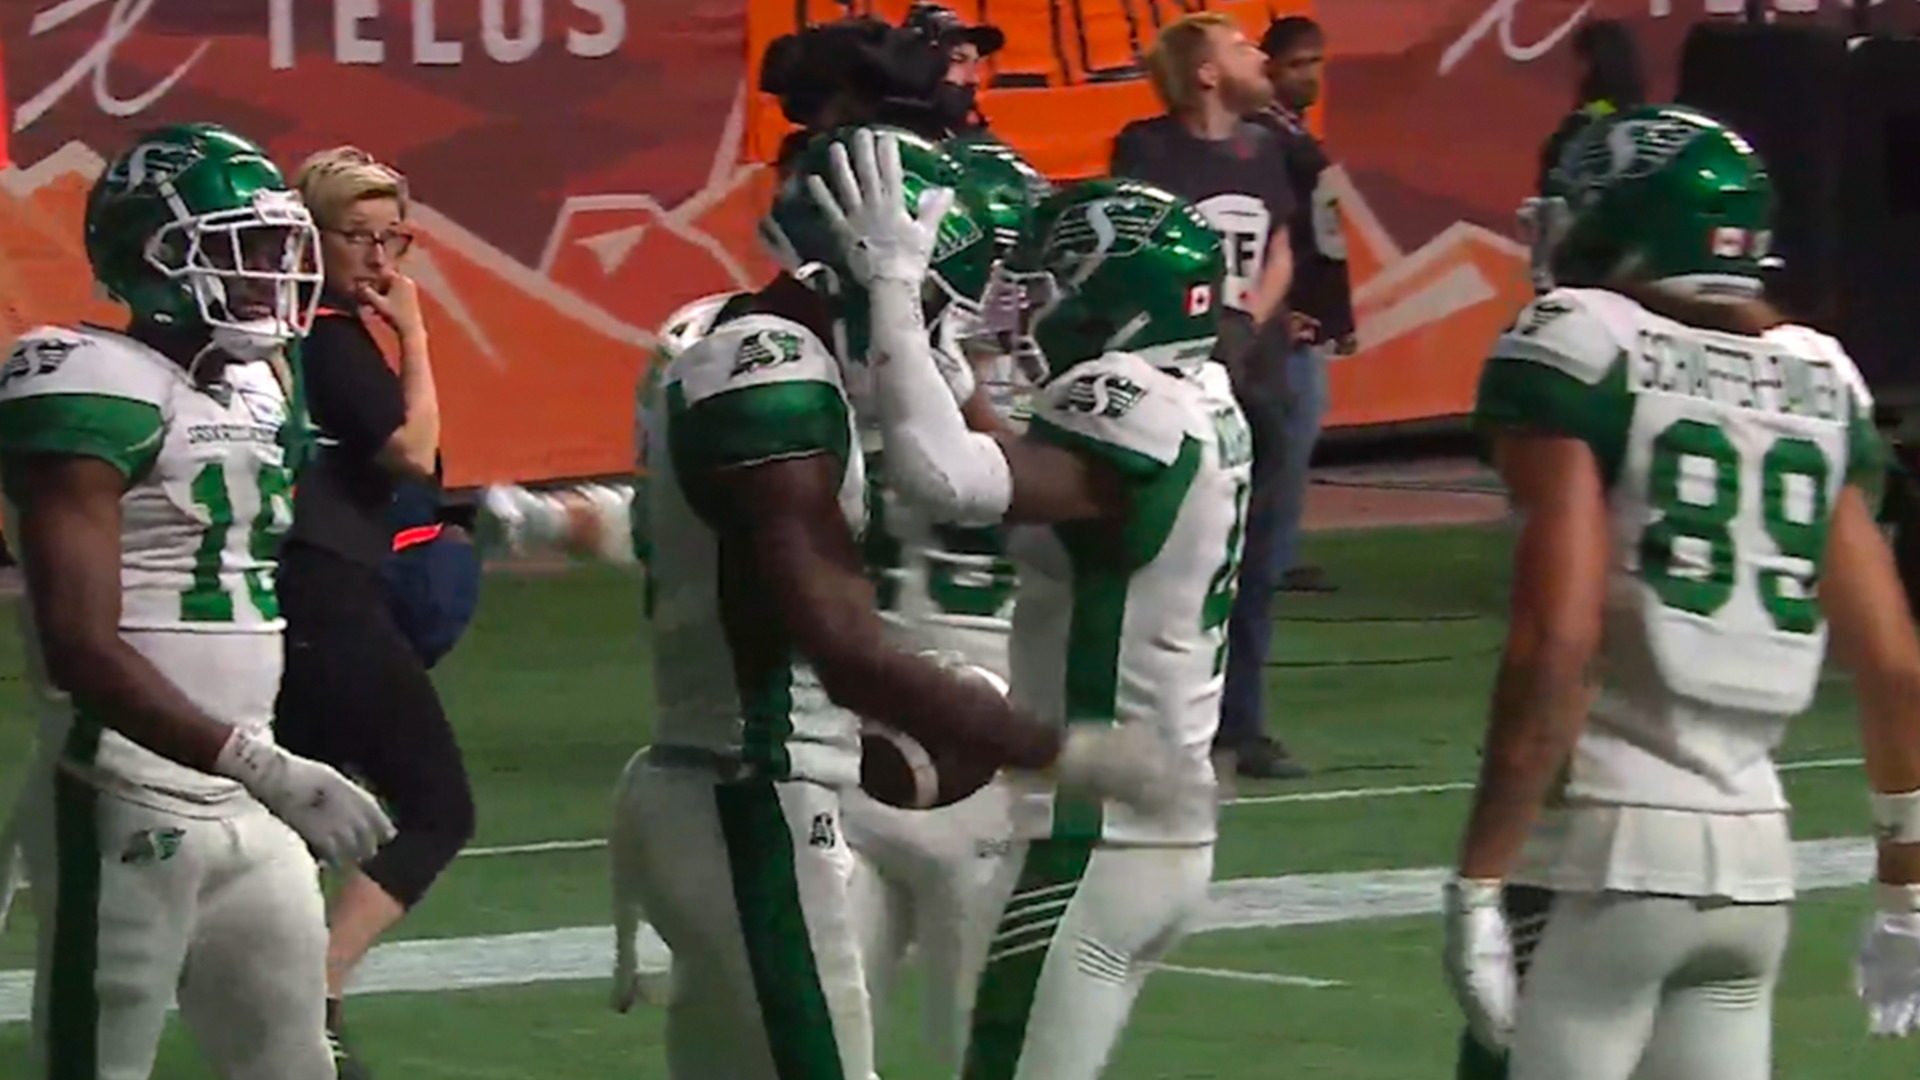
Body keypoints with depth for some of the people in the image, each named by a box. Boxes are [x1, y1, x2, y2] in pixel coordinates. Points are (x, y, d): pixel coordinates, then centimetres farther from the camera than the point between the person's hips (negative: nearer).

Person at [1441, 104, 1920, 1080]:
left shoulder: (1580, 353, -6)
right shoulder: (1818, 384, 12)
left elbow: (1557, 643, -17)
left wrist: (1478, 882, -16)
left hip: (1601, 847, -6)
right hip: (1753, 855, 6)